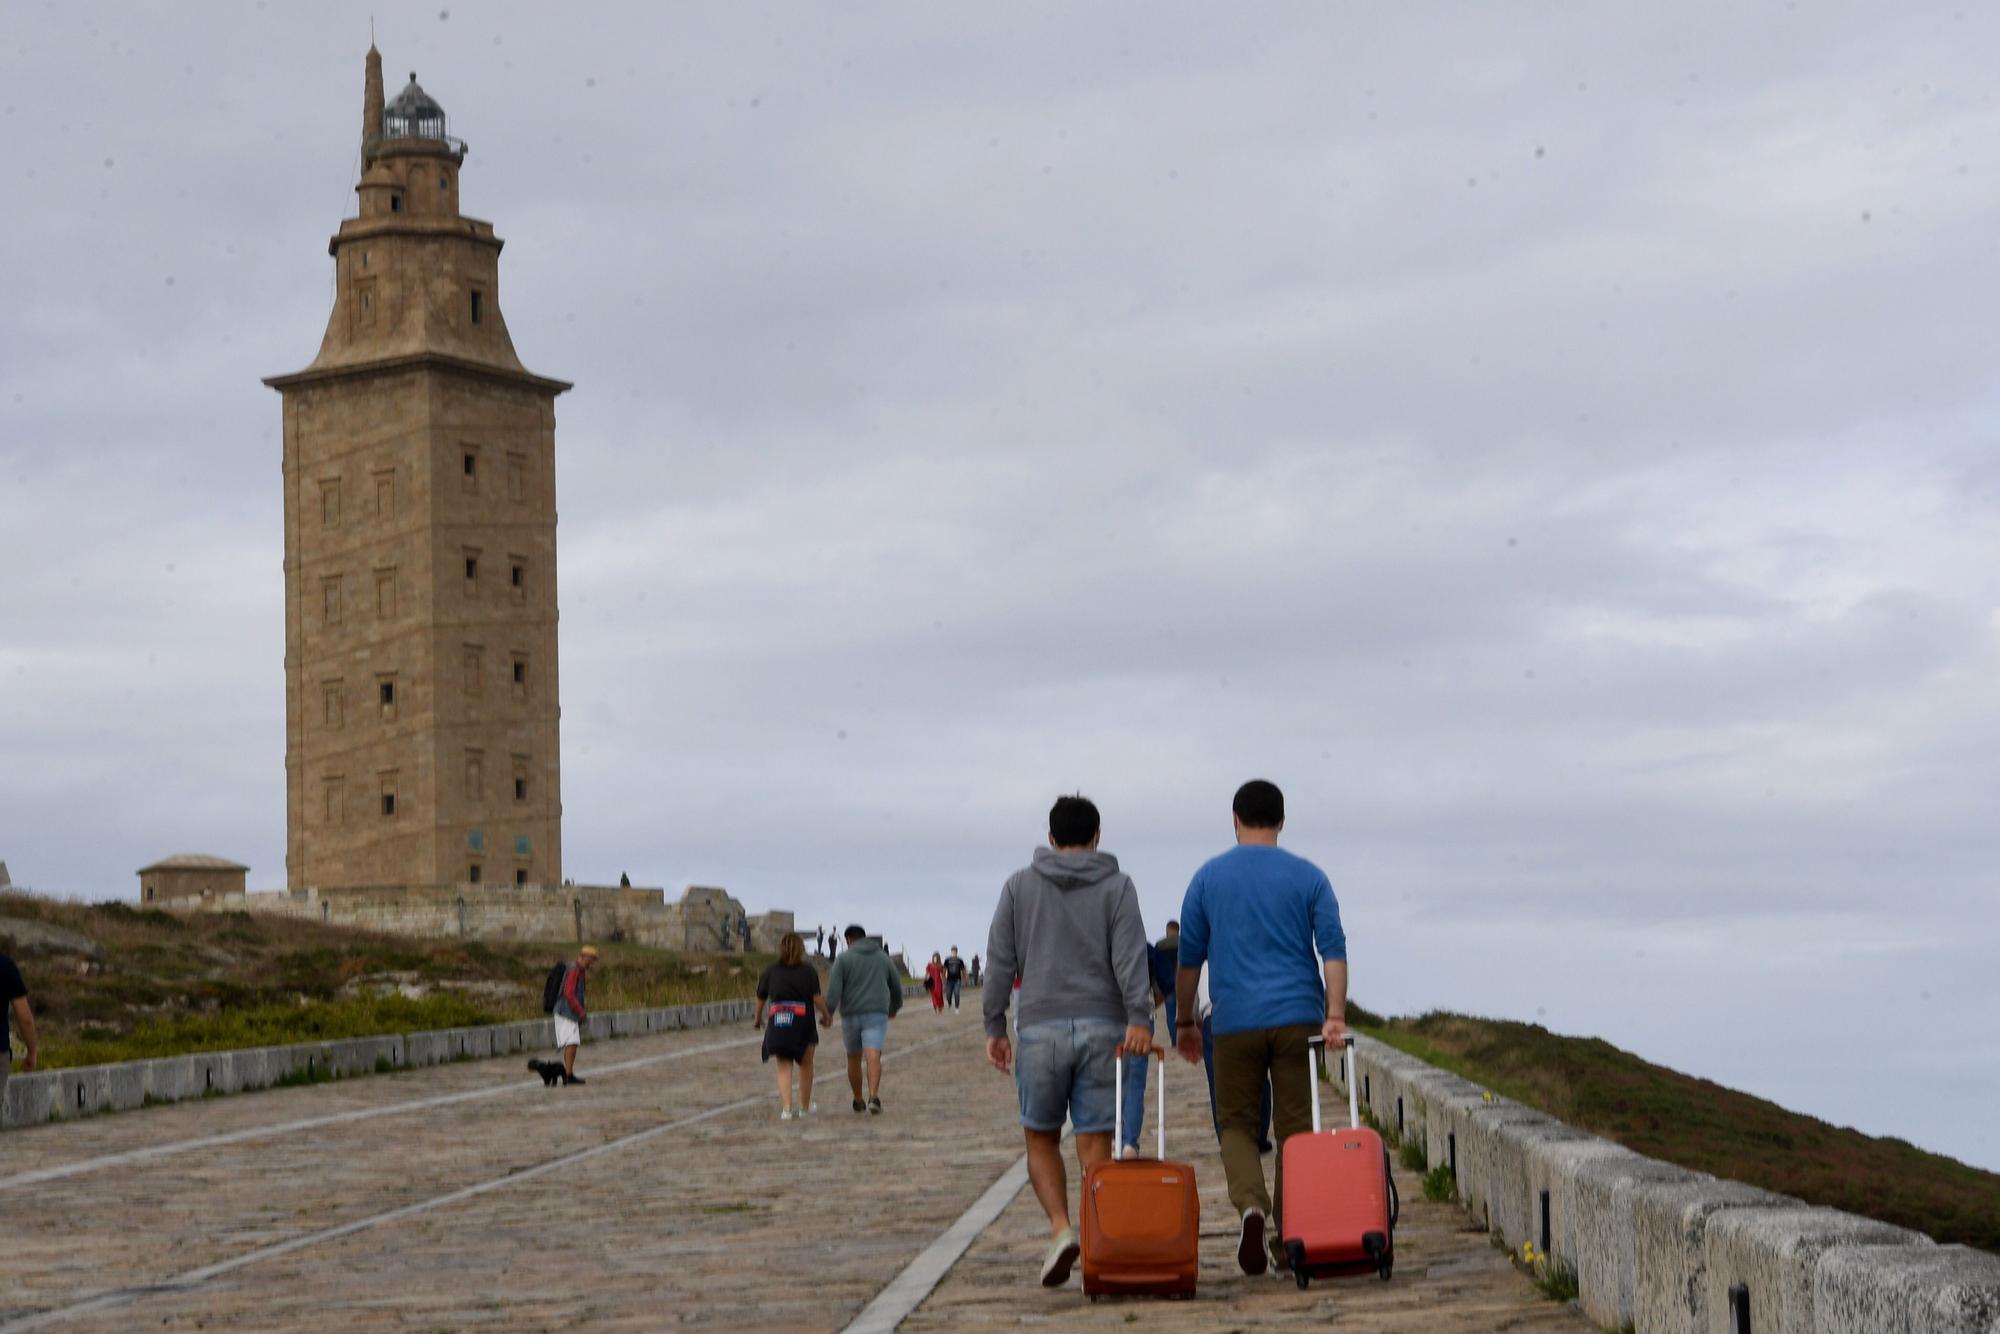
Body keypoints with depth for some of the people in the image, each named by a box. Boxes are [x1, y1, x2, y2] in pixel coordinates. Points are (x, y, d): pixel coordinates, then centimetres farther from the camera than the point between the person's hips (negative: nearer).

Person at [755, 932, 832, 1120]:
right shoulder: (808, 971, -6)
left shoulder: (771, 971, 3)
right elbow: (817, 998, -11)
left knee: (784, 1068, 7)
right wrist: (826, 1015, 5)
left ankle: (786, 1107, -7)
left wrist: (758, 1019, 23)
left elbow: (761, 997, 7)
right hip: (803, 1024, -2)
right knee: (806, 1066, 17)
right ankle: (805, 1106, 26)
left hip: (777, 1025, 2)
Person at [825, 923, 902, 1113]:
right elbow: (896, 987, 19)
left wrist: (828, 1013, -12)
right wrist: (894, 1007, 36)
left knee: (854, 1058, 16)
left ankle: (858, 1101, 28)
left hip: (851, 1015, -1)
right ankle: (873, 1097, -33)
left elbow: (834, 989, -12)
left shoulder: (843, 959, 1)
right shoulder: (883, 957, 11)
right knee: (873, 1056, -12)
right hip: (876, 1014, 1)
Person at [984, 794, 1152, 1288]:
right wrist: (1137, 1018, -14)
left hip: (1040, 1028, 0)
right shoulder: (1117, 886, 7)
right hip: (1102, 1027, 0)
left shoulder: (1020, 886, 10)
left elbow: (1000, 962, 7)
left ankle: (1060, 1227, -8)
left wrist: (994, 1027, 10)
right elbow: (1130, 958, -7)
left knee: (1042, 1139, 11)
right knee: (1095, 1144, 3)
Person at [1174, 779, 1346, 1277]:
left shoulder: (1208, 878, 5)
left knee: (1237, 1123, 9)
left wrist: (1185, 1022, 17)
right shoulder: (1308, 877, 5)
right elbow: (1333, 950, -5)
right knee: (1295, 1128, 8)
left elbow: (1189, 957, 8)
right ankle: (1287, 1242, 8)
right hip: (1298, 1018, 0)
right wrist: (1335, 1015, -10)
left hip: (1236, 1022, 0)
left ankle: (1251, 1204, -18)